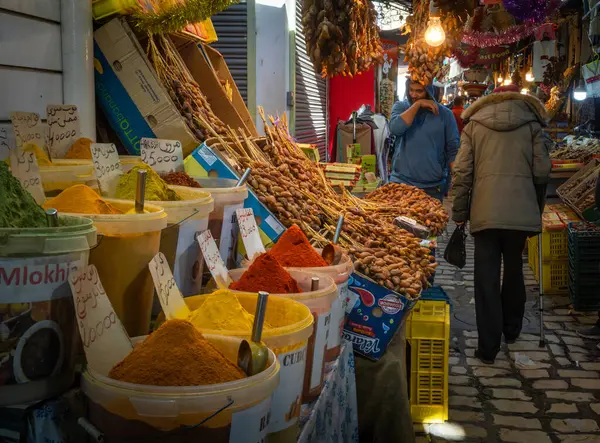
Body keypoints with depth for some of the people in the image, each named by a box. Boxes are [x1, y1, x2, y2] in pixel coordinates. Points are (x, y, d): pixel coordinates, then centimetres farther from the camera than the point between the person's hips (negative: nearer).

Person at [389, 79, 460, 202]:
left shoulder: (445, 114, 2)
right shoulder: (400, 107, 5)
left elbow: (453, 151, 2)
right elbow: (395, 128, -17)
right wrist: (417, 104, -14)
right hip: (401, 182, 0)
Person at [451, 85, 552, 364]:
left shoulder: (474, 125, 9)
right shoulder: (532, 124, 9)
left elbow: (462, 172, 3)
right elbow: (542, 172, 4)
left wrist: (460, 213, 10)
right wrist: (537, 209, 17)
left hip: (485, 211, -1)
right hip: (521, 210, 1)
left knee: (487, 277, 3)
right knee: (514, 268, 19)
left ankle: (488, 347, 4)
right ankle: (511, 329, 36)